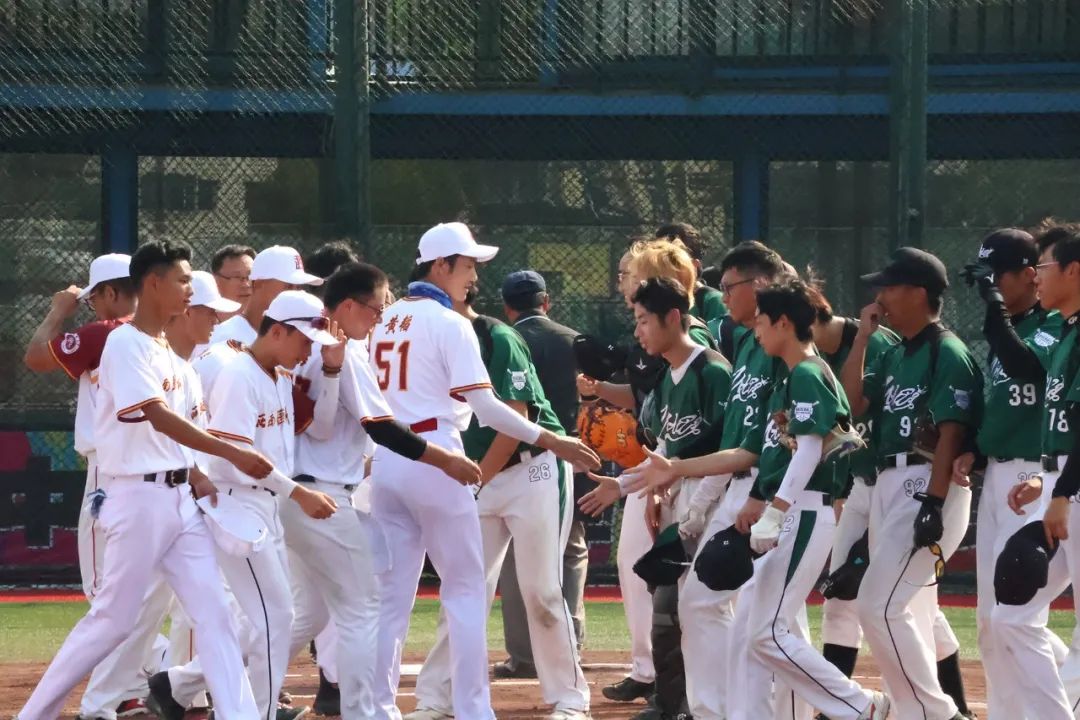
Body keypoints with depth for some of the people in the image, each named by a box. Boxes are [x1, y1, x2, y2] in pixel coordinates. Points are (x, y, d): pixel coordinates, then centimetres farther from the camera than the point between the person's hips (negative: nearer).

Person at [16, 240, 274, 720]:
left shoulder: (168, 353, 15)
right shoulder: (125, 344, -12)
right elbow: (159, 419, -22)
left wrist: (199, 480, 3)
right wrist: (232, 454, -27)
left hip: (180, 497, 8)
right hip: (139, 497, -8)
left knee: (213, 612, 0)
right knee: (113, 619, -3)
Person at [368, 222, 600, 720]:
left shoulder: (384, 321, 12)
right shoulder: (449, 324, -9)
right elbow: (482, 404, -17)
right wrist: (551, 442, -17)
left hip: (384, 461, 6)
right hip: (432, 458, -6)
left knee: (391, 593, 9)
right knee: (465, 588, 2)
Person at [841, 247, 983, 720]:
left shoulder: (947, 353, -11)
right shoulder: (894, 356, 17)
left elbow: (950, 433, -17)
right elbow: (852, 404, 12)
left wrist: (933, 504, -24)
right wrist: (861, 338, 8)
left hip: (927, 486, -10)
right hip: (888, 483, 10)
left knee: (879, 606, -16)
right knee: (908, 610, 10)